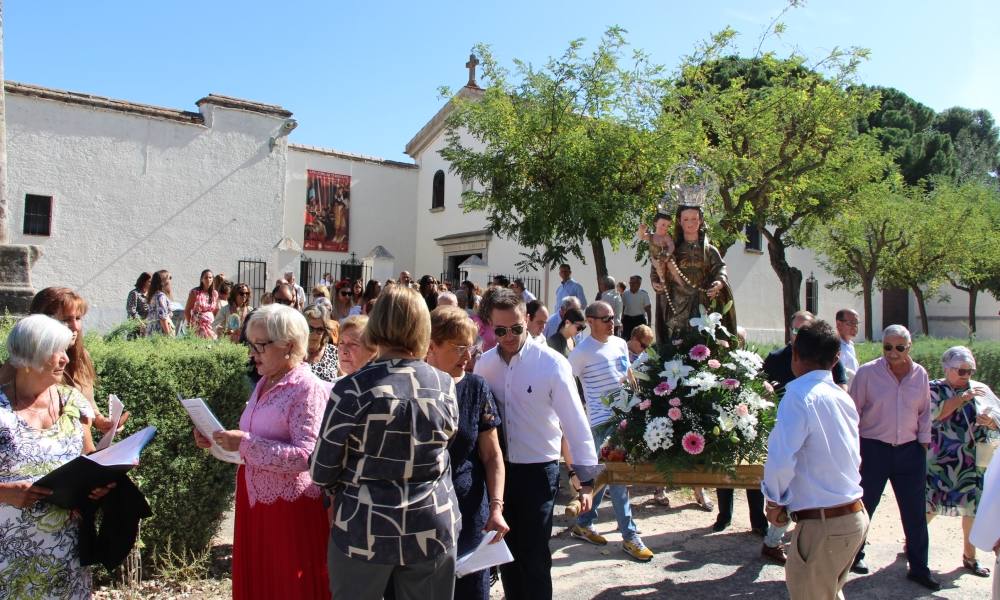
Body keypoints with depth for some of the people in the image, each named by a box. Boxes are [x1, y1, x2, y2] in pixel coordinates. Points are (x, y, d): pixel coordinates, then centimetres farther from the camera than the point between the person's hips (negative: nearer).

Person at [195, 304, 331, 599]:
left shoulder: (308, 389, -17)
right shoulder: (264, 384, 9)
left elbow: (305, 456, -24)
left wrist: (245, 443, -25)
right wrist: (218, 442, 0)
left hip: (290, 508, -8)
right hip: (255, 500, 8)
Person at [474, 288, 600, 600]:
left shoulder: (552, 363, -15)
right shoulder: (484, 363, -2)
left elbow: (575, 421, -13)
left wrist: (587, 477, -12)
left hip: (538, 471, -4)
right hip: (498, 469, 4)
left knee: (535, 557, 4)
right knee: (506, 550, 17)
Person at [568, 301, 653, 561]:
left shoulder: (620, 344, 10)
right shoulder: (582, 352, -11)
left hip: (625, 415, 7)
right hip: (603, 421, -7)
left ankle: (583, 524, 27)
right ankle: (629, 536, 2)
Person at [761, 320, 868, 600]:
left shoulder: (800, 395, -18)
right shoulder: (843, 396, 7)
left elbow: (781, 460, -24)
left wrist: (775, 501, -9)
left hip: (821, 524, -8)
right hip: (855, 515, 8)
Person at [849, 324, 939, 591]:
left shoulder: (920, 374, 2)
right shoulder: (867, 372, -10)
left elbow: (924, 412, 11)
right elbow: (853, 411, -4)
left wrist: (923, 444, 6)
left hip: (910, 451, 3)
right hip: (874, 449, -3)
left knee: (915, 512, 8)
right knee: (863, 507, 9)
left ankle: (918, 568, 22)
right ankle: (853, 556, 28)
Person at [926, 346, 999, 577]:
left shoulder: (981, 390, 9)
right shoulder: (934, 389, 0)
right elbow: (934, 413, -17)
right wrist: (963, 397, -16)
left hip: (973, 462, 4)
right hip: (940, 461, -3)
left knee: (973, 507, 7)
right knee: (929, 505, 1)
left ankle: (969, 556, 22)